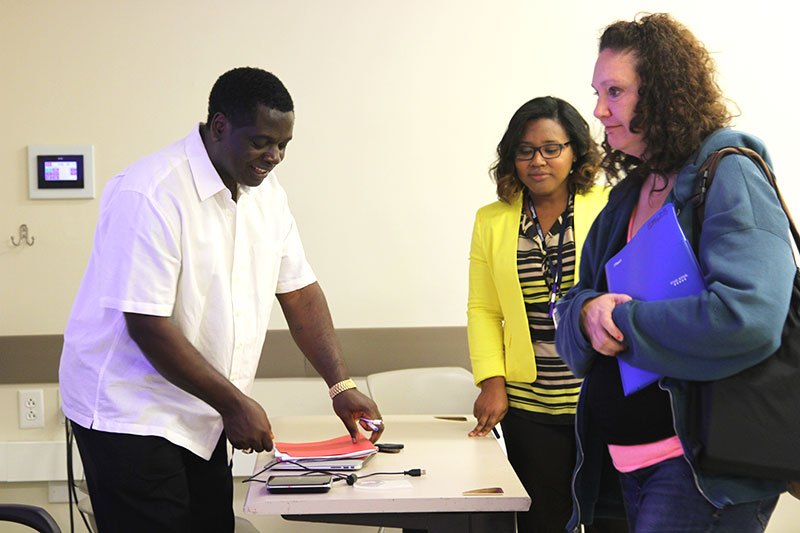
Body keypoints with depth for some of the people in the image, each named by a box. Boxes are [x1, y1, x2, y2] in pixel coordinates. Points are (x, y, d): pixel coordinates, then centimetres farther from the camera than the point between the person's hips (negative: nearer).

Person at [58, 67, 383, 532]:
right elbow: (148, 326, -23)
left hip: (201, 417, 8)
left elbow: (300, 290, 10)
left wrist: (341, 385, 1)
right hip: (130, 415, -8)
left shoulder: (266, 192, 5)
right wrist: (234, 403, -19)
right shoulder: (149, 195, -21)